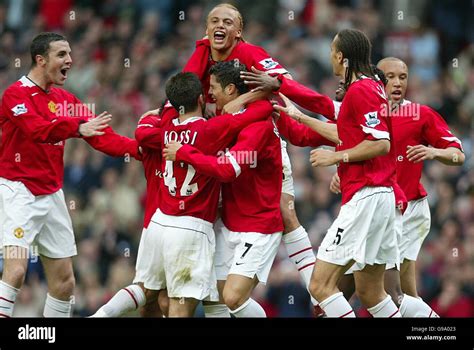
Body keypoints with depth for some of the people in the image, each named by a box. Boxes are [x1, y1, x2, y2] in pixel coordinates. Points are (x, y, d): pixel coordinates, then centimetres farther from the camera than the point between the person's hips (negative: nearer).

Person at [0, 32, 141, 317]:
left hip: (52, 195, 7)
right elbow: (37, 129, -28)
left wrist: (140, 148, -8)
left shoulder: (65, 100, 12)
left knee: (64, 281, 7)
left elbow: (102, 137, 7)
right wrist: (78, 127, -43)